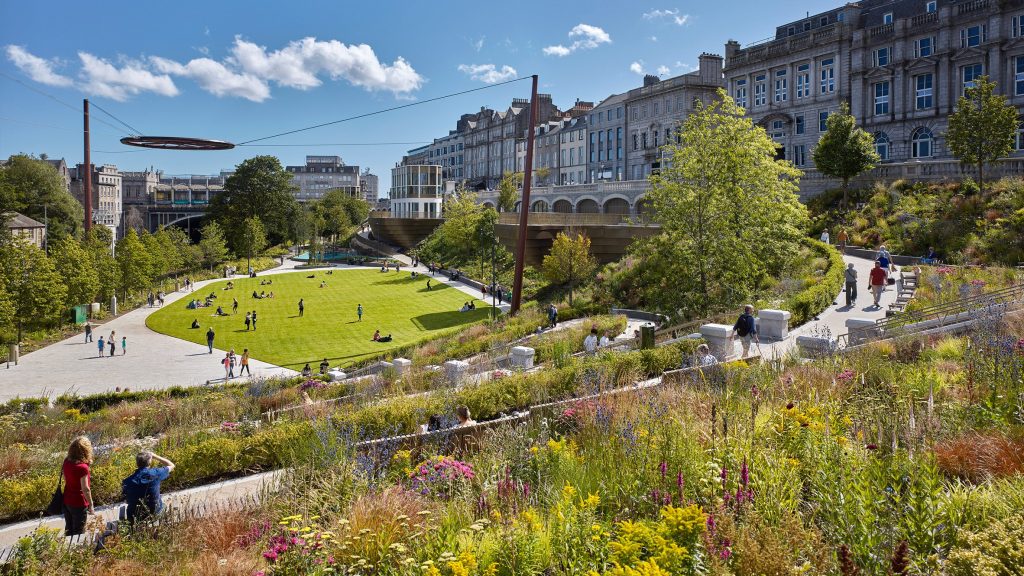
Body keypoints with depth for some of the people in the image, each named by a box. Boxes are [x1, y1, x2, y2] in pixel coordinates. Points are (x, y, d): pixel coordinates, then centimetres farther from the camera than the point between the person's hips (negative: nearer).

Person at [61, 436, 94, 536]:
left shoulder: (66, 462, -3)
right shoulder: (82, 467, -24)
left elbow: (65, 479, 11)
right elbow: (85, 489, -19)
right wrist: (91, 505, -11)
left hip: (65, 501, 7)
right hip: (78, 504, -7)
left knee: (68, 531, 21)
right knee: (78, 533, 7)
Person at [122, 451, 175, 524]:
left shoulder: (127, 481, -16)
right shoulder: (155, 474, -19)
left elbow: (126, 501, -3)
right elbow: (171, 465, 0)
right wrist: (154, 456, 0)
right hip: (154, 514, 0)